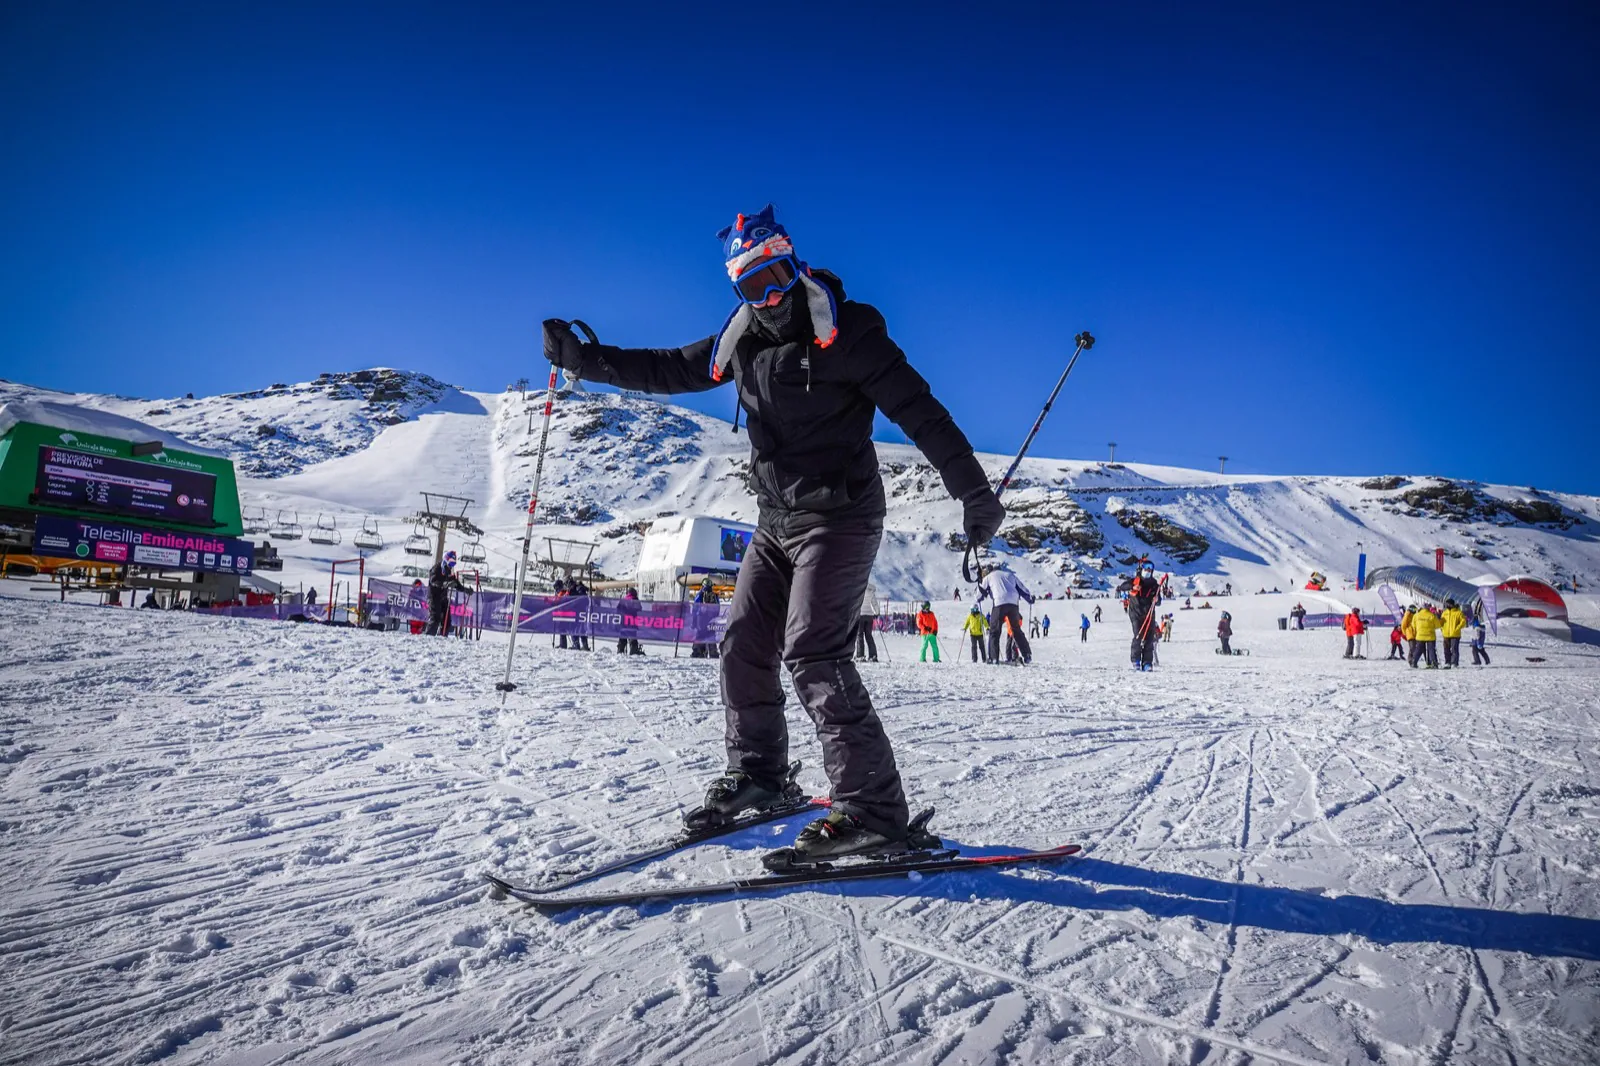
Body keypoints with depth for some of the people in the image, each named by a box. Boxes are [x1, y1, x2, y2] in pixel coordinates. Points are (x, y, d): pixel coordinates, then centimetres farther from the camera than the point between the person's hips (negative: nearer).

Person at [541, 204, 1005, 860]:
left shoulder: (843, 329, -9)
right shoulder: (741, 339, 11)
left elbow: (918, 408, -11)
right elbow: (666, 370, 20)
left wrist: (974, 493, -12)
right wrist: (581, 357, 17)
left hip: (838, 516, -7)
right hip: (777, 519, 8)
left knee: (811, 653, -17)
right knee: (744, 645, 8)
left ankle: (873, 812, -11)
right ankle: (757, 776, 26)